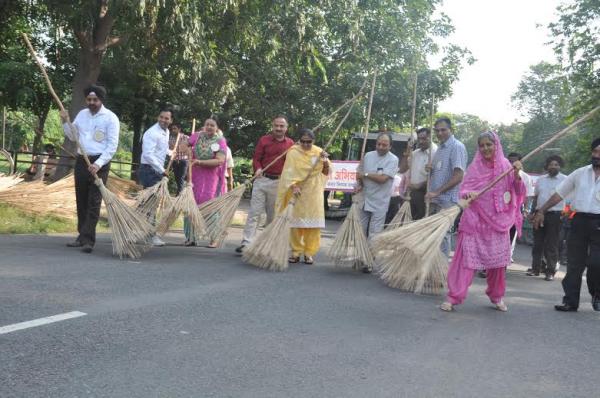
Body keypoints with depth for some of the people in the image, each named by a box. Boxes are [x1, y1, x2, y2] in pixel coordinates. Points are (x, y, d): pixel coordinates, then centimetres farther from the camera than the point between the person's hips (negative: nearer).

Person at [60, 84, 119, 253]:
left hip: (99, 163, -6)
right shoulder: (82, 114, 12)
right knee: (81, 200, 10)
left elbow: (112, 145, -11)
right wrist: (65, 122, 2)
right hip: (81, 161, 6)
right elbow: (73, 136, 20)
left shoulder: (110, 118, -7)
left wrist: (98, 164, -20)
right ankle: (82, 236, 20)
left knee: (94, 201, -10)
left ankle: (88, 240, -11)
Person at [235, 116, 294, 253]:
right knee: (254, 212, -5)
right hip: (262, 179, -1)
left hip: (279, 182, 1)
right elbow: (256, 158, 2)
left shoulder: (290, 143, 6)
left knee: (273, 214, 9)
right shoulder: (264, 140, 3)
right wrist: (258, 169, -17)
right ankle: (246, 242, -7)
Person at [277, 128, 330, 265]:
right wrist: (294, 187, -27)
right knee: (296, 222, 3)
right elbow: (289, 172, -12)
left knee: (314, 223, 1)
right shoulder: (293, 153, -6)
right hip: (299, 192, -2)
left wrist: (325, 161, -12)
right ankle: (296, 252, 14)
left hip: (315, 193, 2)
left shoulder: (318, 152, 4)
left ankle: (309, 252, 10)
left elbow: (326, 172, 7)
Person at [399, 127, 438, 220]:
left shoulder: (435, 152, -11)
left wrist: (419, 185, -17)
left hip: (425, 193, -7)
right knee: (415, 220, 12)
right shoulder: (415, 153, 14)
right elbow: (402, 170, 15)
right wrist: (406, 155, 2)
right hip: (413, 193, 7)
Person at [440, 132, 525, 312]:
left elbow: (518, 192, 2)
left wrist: (516, 175, -14)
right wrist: (469, 194, -25)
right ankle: (453, 297, -7)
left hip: (498, 221, 2)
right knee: (466, 257, -8)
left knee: (498, 259, 8)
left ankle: (497, 297, 26)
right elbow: (463, 190, -3)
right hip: (475, 219, -2)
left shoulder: (505, 166, 4)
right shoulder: (474, 167, 1)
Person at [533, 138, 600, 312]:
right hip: (579, 221, 3)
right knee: (574, 263, 5)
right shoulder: (580, 173, 11)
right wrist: (541, 211, 9)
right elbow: (559, 194, 14)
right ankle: (570, 301, 11)